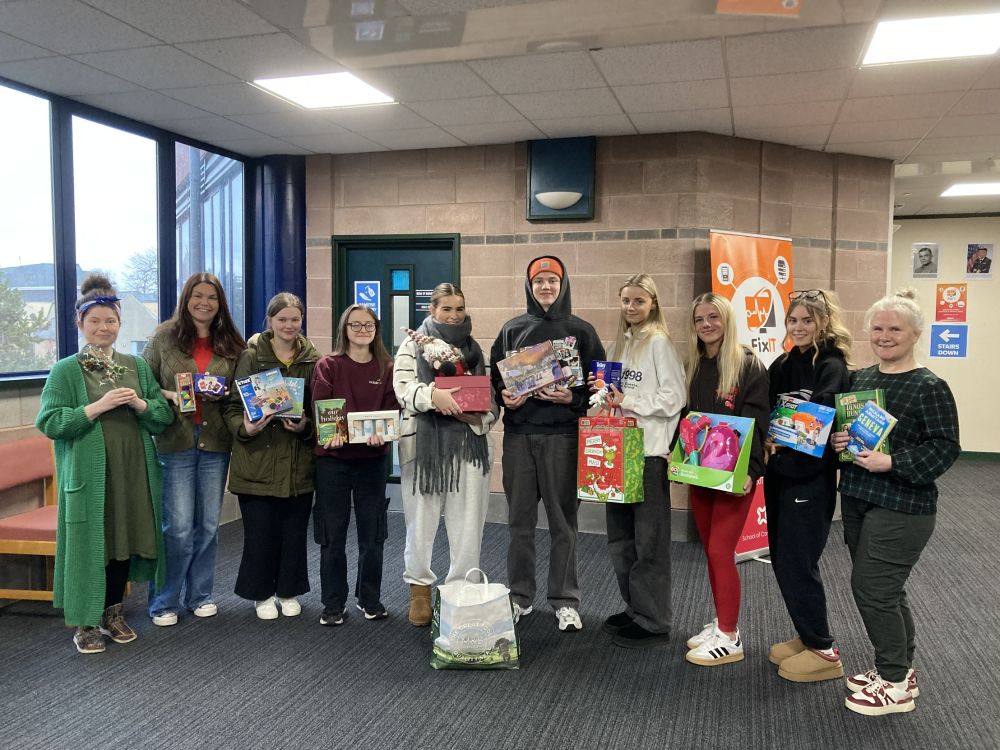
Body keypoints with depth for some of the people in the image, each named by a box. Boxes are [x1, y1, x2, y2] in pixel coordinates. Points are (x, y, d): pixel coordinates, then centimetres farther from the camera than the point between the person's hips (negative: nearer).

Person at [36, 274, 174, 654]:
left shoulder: (137, 366, 9)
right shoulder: (65, 370, -2)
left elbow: (165, 416, 8)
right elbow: (49, 423, -10)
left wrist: (140, 404, -11)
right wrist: (97, 407, -18)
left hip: (132, 473, 4)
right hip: (88, 475, -4)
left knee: (125, 540, 11)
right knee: (89, 544, 1)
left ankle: (113, 612, 29)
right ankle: (85, 623, 16)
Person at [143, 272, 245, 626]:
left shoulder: (231, 344, 7)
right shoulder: (164, 337, 0)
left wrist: (221, 395, -7)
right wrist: (170, 396, -15)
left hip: (215, 441, 3)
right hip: (175, 441, -3)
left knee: (208, 525, 10)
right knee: (178, 526, -2)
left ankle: (199, 595, 26)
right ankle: (165, 601, 15)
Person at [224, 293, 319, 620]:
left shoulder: (312, 359, 4)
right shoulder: (251, 356, -1)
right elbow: (233, 405, -1)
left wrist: (306, 425, -11)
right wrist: (245, 428, -20)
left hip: (298, 460, 2)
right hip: (257, 458, -2)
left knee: (294, 529, 9)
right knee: (260, 530, 5)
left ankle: (288, 591, 27)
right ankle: (261, 593, 23)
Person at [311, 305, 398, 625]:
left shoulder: (387, 368, 5)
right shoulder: (327, 366, 1)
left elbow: (392, 411, -1)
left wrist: (380, 434, -20)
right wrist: (330, 433, -26)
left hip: (372, 459, 2)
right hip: (332, 458, -1)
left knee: (372, 535, 9)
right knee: (332, 536, 5)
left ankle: (370, 599, 26)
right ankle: (334, 604, 19)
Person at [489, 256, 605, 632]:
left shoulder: (580, 331, 5)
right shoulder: (512, 329, 11)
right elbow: (495, 378, 13)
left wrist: (573, 398, -14)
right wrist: (504, 396, -7)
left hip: (562, 435, -2)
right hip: (518, 435, 2)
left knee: (563, 520, 4)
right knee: (520, 520, 8)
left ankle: (565, 601, 15)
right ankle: (519, 597, 21)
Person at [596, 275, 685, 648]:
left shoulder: (659, 343, -7)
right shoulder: (619, 344, 16)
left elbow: (673, 399, -14)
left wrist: (628, 402, -15)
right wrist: (606, 396, 2)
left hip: (649, 451, -8)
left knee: (649, 540, -2)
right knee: (620, 537, 14)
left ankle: (653, 621, 9)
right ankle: (635, 608, 28)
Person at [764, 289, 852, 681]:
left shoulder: (832, 367, -10)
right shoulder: (781, 365, 11)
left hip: (812, 478, -7)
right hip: (778, 474, 7)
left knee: (797, 564, -3)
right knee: (782, 561, 13)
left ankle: (822, 650, 12)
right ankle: (806, 636, 29)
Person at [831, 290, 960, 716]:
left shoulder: (929, 388, -11)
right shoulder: (860, 379, 9)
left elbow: (944, 448, -15)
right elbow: (839, 424, 18)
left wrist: (891, 462, -24)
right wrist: (836, 440, -3)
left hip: (902, 508, -7)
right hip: (857, 501, 7)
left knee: (870, 587, -4)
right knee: (885, 589, 16)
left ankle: (895, 684, 14)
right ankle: (900, 669, 33)